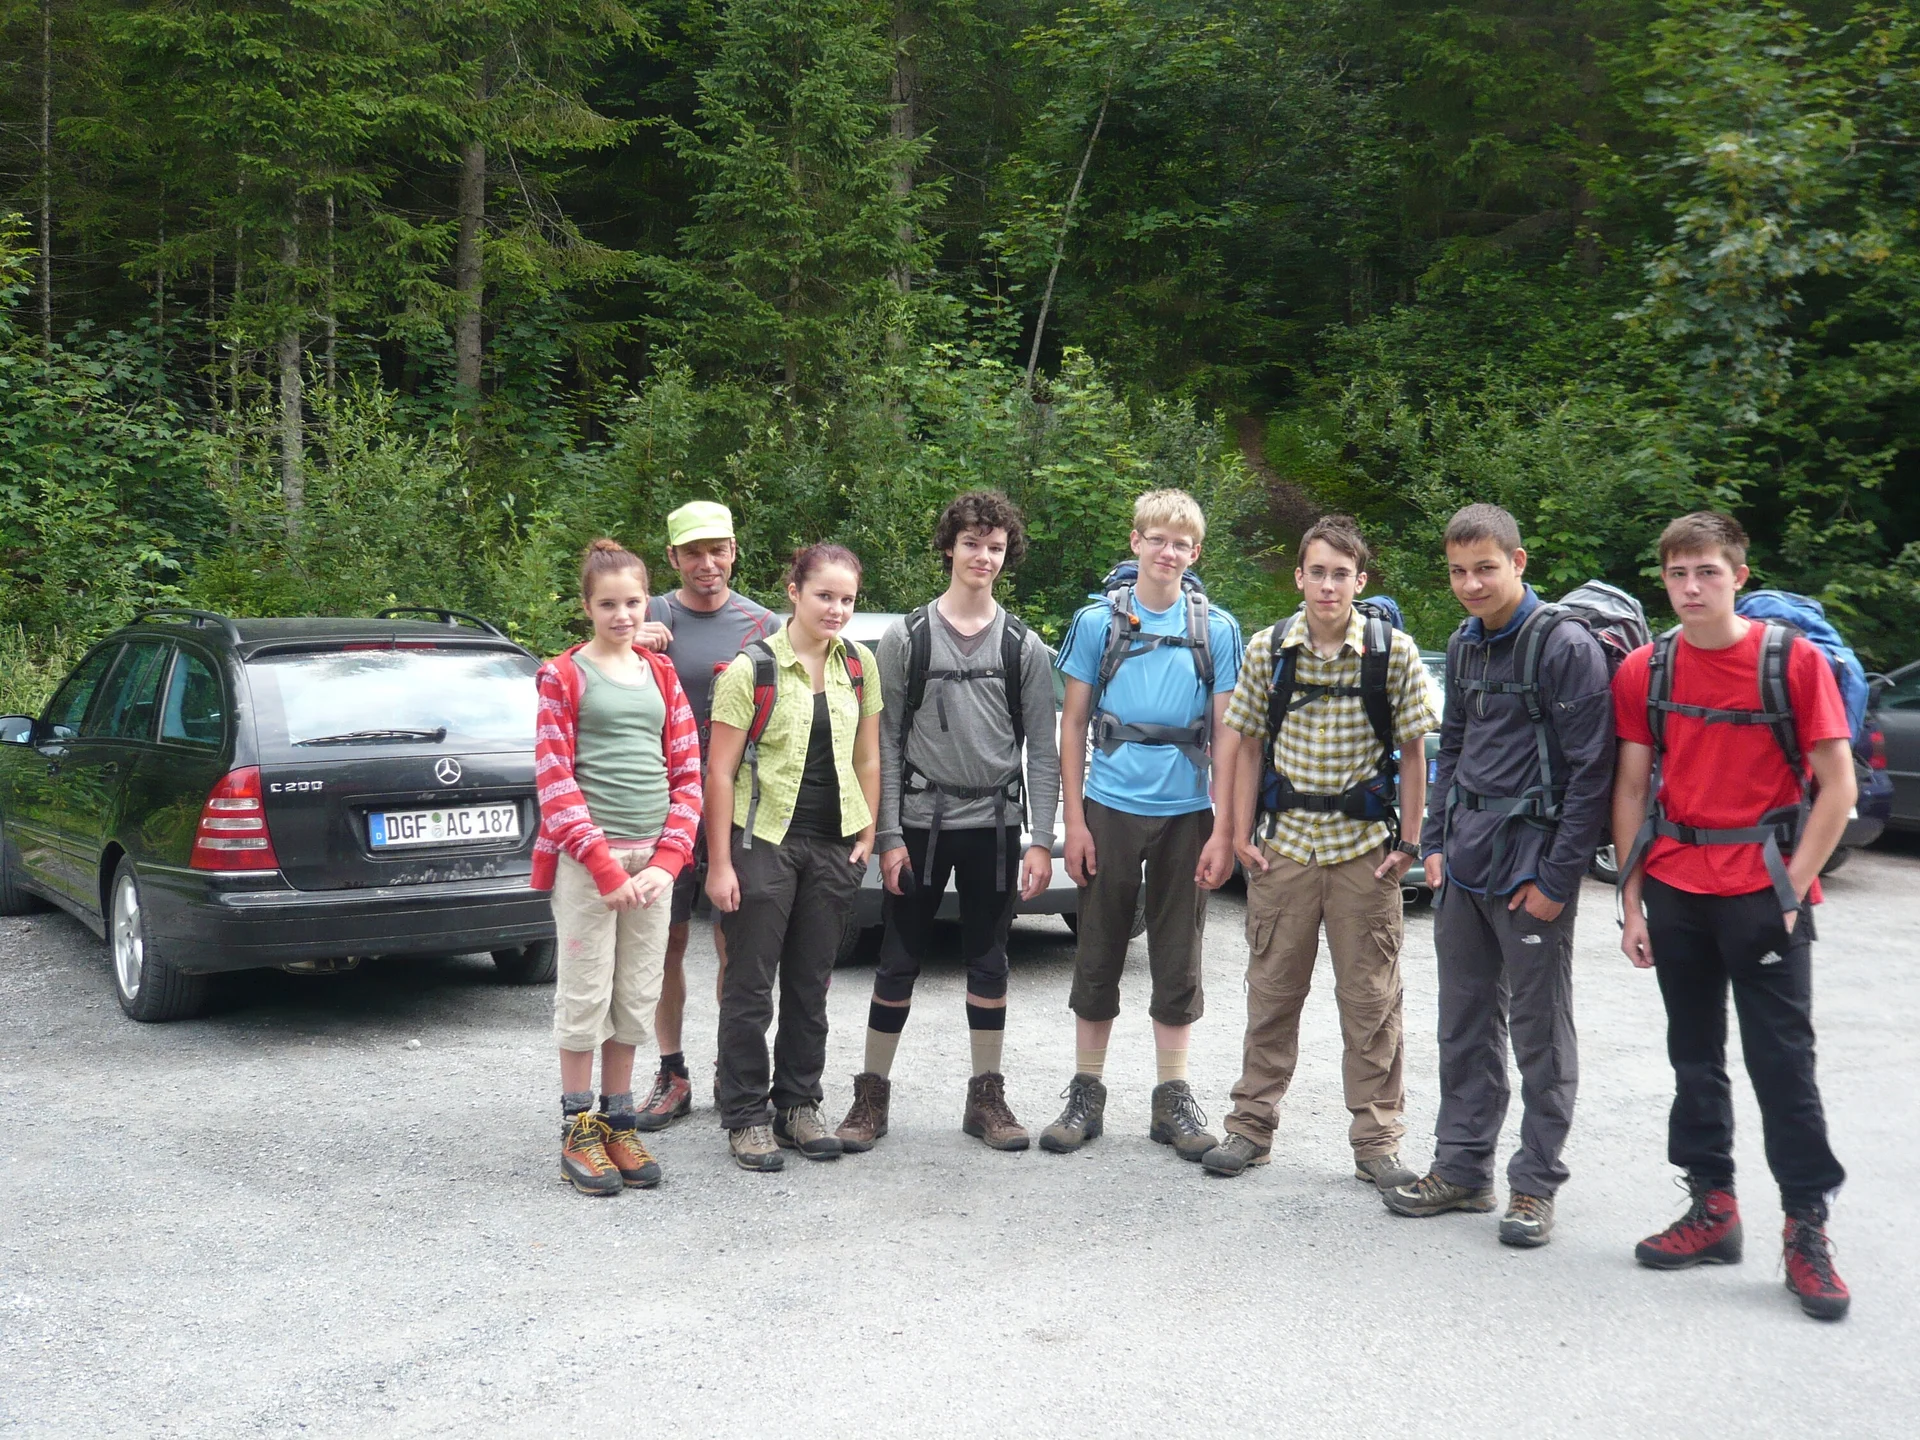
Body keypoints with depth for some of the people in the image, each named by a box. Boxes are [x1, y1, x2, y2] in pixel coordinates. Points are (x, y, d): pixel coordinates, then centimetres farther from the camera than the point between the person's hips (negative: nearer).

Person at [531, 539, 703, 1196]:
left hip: (651, 858, 4)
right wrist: (605, 866, -14)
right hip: (584, 857, -4)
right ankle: (577, 1131, 10)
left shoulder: (662, 675, 12)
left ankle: (617, 1121, 20)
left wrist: (666, 861, -5)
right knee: (585, 993, 0)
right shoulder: (562, 676, 0)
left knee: (636, 995, 9)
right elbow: (555, 781, -7)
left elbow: (687, 774, 8)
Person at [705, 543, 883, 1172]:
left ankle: (798, 1104, 24)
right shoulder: (751, 669, -8)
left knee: (810, 984, 12)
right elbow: (721, 771, -8)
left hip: (834, 846, 4)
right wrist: (719, 862, -11)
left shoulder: (859, 665, 6)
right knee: (750, 987, 2)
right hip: (763, 841, -4)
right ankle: (745, 1117, 13)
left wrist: (867, 835, 6)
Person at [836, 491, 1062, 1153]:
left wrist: (1042, 840, -4)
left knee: (988, 962, 9)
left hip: (994, 825, 2)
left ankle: (986, 1097, 19)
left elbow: (1042, 751, 4)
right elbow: (885, 742, -1)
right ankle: (872, 1093, 14)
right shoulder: (906, 638, 1)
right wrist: (888, 834, -7)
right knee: (899, 961, 3)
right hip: (921, 822, -1)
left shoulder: (1025, 647, 5)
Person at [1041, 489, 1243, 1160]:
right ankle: (1086, 1095, 17)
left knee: (1179, 963, 7)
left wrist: (1223, 830, -3)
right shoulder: (1097, 621, 2)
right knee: (1098, 957, 6)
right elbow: (1072, 725, 4)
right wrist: (1074, 821, -3)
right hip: (1110, 808, 0)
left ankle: (1172, 1099, 18)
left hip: (1186, 812, 0)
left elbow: (1224, 733, 4)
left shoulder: (1217, 629, 3)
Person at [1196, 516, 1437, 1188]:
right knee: (1271, 991, 9)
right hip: (1285, 843, 1)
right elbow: (1248, 745, 6)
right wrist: (1240, 835, 2)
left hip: (1365, 847, -1)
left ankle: (1376, 1143, 15)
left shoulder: (1394, 651, -4)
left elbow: (1412, 751, 1)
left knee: (1372, 999, 4)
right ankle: (1251, 1126, 21)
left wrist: (1409, 841, -3)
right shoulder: (1267, 649, 0)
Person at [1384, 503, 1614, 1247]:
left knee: (1539, 1033, 3)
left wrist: (1557, 879, -15)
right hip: (1464, 866, 7)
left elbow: (1591, 773, -14)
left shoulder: (1566, 647, -12)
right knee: (1464, 1024, 14)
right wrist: (1436, 843, 13)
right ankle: (1463, 1168, 25)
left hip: (1531, 867, -7)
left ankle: (1535, 1184, 14)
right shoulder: (1464, 644, 11)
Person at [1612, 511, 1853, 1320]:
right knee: (1695, 1057, 11)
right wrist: (1631, 901, 4)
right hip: (1676, 893, 4)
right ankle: (1713, 1208, 23)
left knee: (1782, 1061, 0)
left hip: (1763, 895, -3)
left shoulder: (1792, 661, -6)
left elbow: (1836, 784, -5)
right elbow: (1632, 789, 7)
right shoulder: (1644, 672, 3)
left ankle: (1807, 1230, 9)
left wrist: (1792, 885, -10)